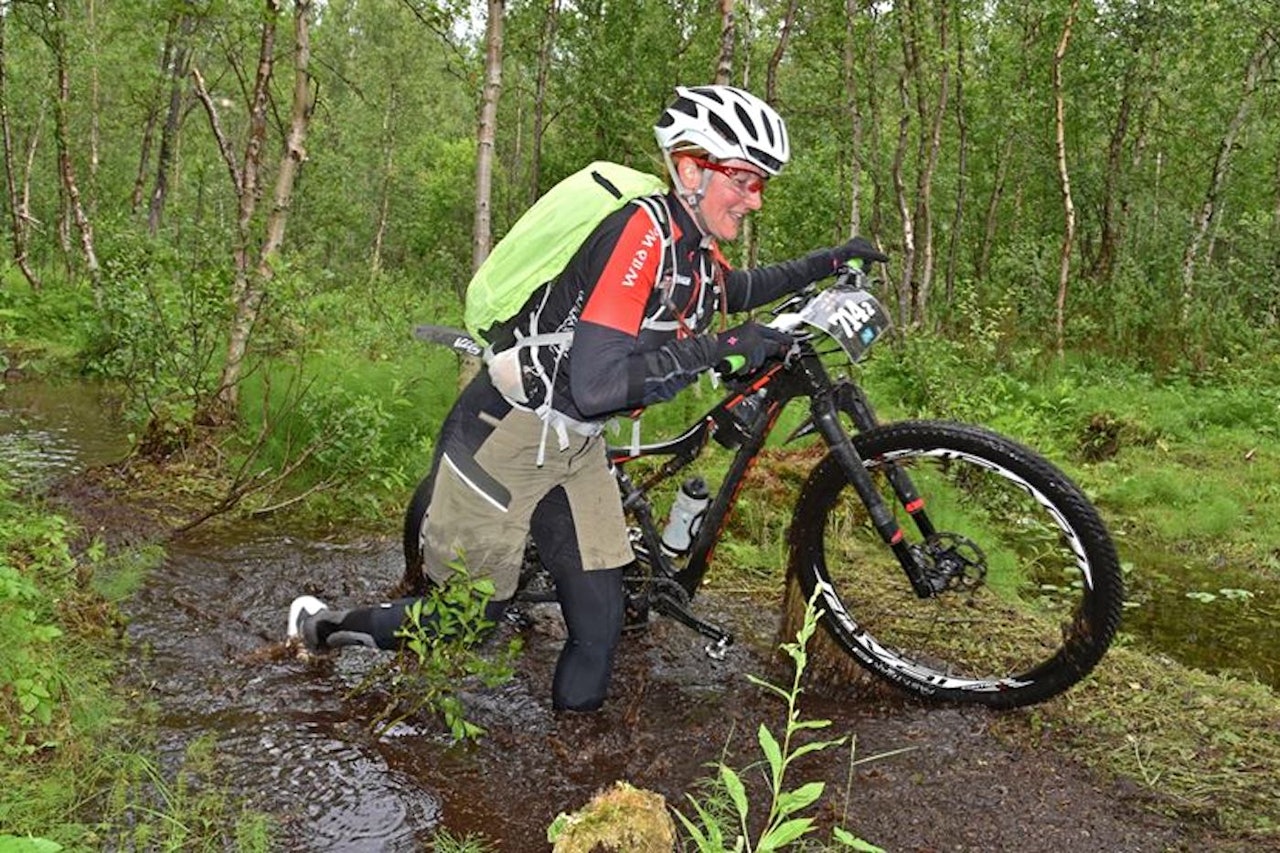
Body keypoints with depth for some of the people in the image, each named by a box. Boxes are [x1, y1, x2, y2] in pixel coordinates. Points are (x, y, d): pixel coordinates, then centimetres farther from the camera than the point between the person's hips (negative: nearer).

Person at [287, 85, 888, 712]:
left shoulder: (697, 248, 0)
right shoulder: (642, 232, -26)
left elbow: (731, 292, 26)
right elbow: (596, 386, -33)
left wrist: (824, 264, 16)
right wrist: (715, 350, -32)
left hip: (576, 447, 8)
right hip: (507, 439, -8)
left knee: (599, 626, 4)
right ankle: (327, 628, 32)